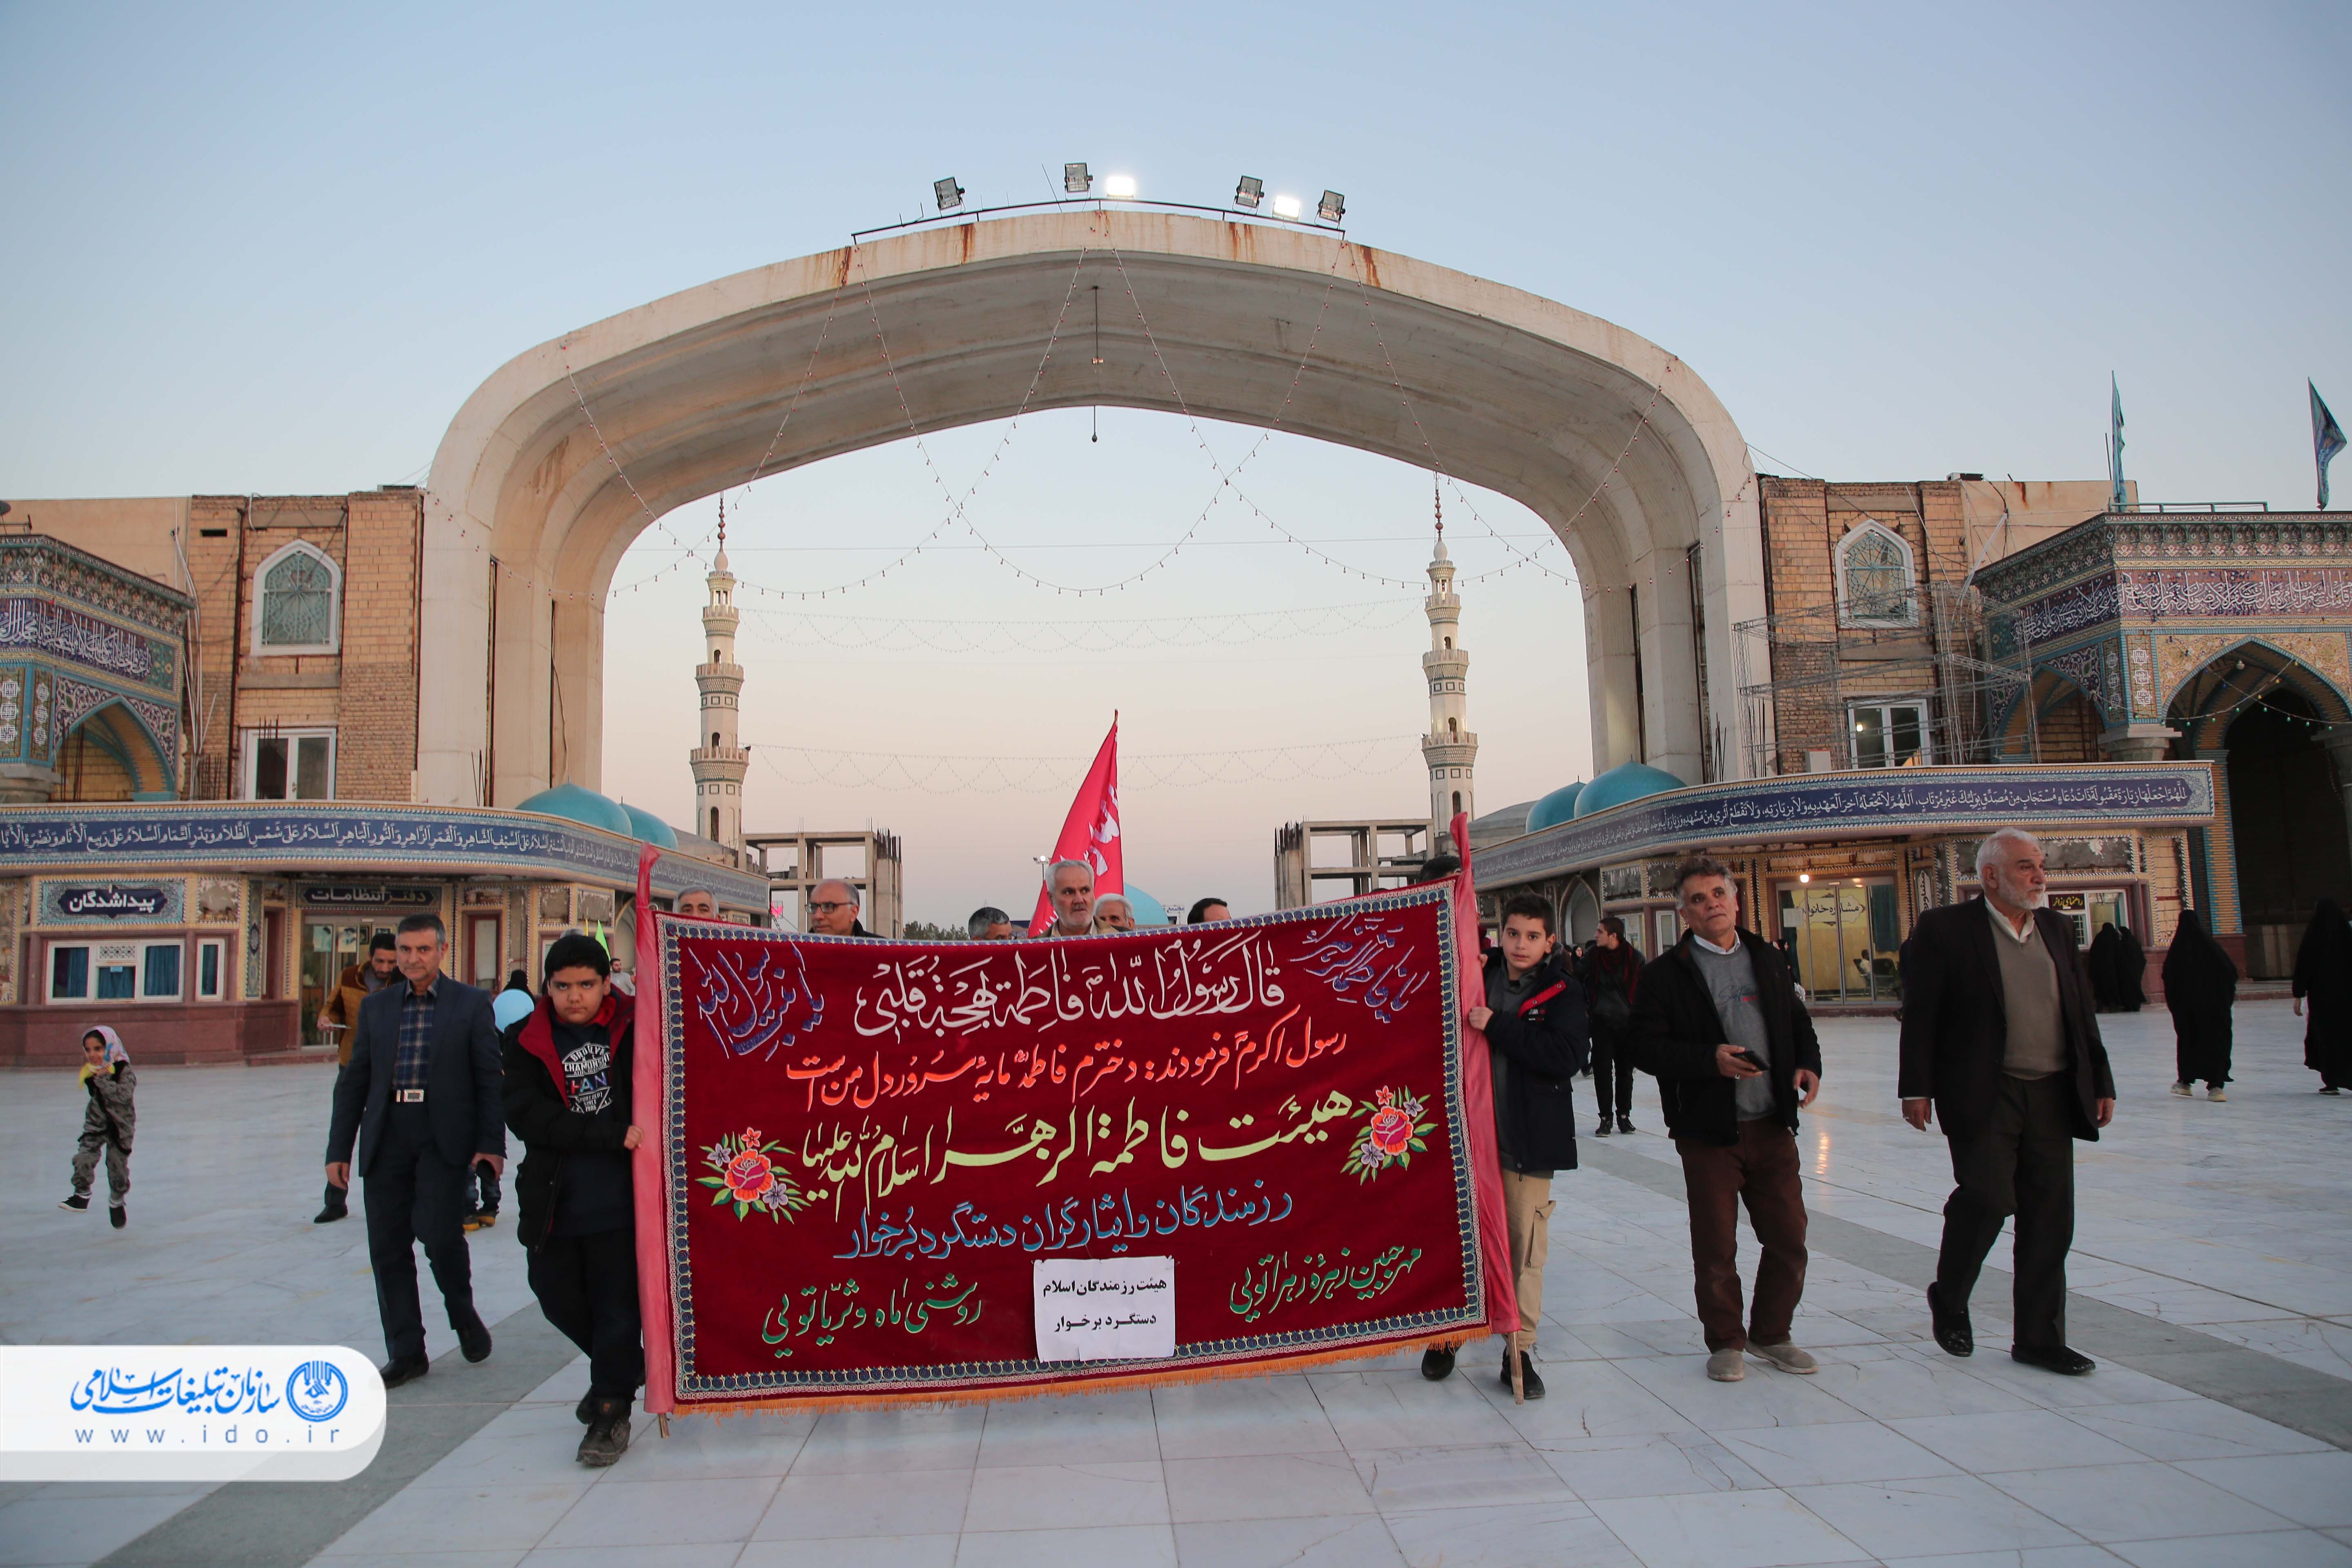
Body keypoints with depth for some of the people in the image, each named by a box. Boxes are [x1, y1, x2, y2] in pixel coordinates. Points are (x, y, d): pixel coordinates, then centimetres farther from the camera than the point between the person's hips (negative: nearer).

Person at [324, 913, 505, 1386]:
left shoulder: (472, 1004, 2)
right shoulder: (376, 1007, 13)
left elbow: (490, 1078, -1)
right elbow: (354, 1081, 14)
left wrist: (492, 1144, -9)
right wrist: (339, 1148, 8)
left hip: (444, 1138, -4)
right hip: (387, 1139, 4)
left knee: (441, 1234, -15)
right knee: (388, 1247, 5)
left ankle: (463, 1313, 15)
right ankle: (406, 1352, 18)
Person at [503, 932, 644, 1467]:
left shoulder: (635, 1026, 0)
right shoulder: (525, 1040, 0)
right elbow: (526, 1116, -12)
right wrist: (612, 1136, -19)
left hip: (618, 1198, -2)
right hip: (553, 1199, 3)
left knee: (617, 1305, 2)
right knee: (559, 1298, 14)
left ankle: (611, 1410, 19)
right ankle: (622, 1367, 40)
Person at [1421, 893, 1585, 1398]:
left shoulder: (1562, 993, -3)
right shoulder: (1480, 977, 4)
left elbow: (1568, 1057, -18)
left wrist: (1497, 1026, -22)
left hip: (1527, 1141, -2)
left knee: (1526, 1247, 3)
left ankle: (1519, 1350, 15)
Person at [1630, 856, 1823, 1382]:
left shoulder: (1767, 958, 12)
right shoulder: (1665, 973, -4)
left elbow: (1798, 1021, 20)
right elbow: (1646, 1047, -9)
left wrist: (1809, 1063, 0)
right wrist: (1710, 1060, -21)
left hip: (1773, 1126, 4)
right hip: (1708, 1131, -4)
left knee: (1789, 1239, 9)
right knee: (1715, 1249, 5)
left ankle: (1771, 1334, 29)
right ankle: (1725, 1341, 24)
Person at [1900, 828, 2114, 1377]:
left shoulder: (2056, 929, 13)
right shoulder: (1945, 929, -5)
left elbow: (2082, 1012, 17)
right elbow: (1919, 1014, -7)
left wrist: (2101, 1082, 13)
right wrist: (1916, 1088, -11)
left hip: (2052, 1095, 6)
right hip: (1983, 1094, -6)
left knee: (2050, 1219, 7)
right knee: (1987, 1197, -14)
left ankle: (2040, 1338, 19)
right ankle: (1949, 1298, 13)